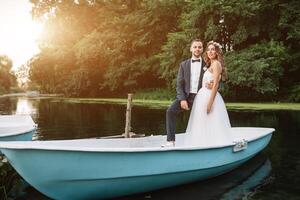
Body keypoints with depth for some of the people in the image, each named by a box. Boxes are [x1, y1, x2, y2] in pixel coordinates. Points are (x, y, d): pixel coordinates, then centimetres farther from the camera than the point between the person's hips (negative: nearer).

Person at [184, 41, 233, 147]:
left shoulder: (216, 63, -8)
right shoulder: (210, 65, 18)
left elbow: (215, 85, -16)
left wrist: (210, 102, -21)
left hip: (210, 97, -9)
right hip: (203, 97, 9)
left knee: (210, 128, -6)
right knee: (204, 128, 11)